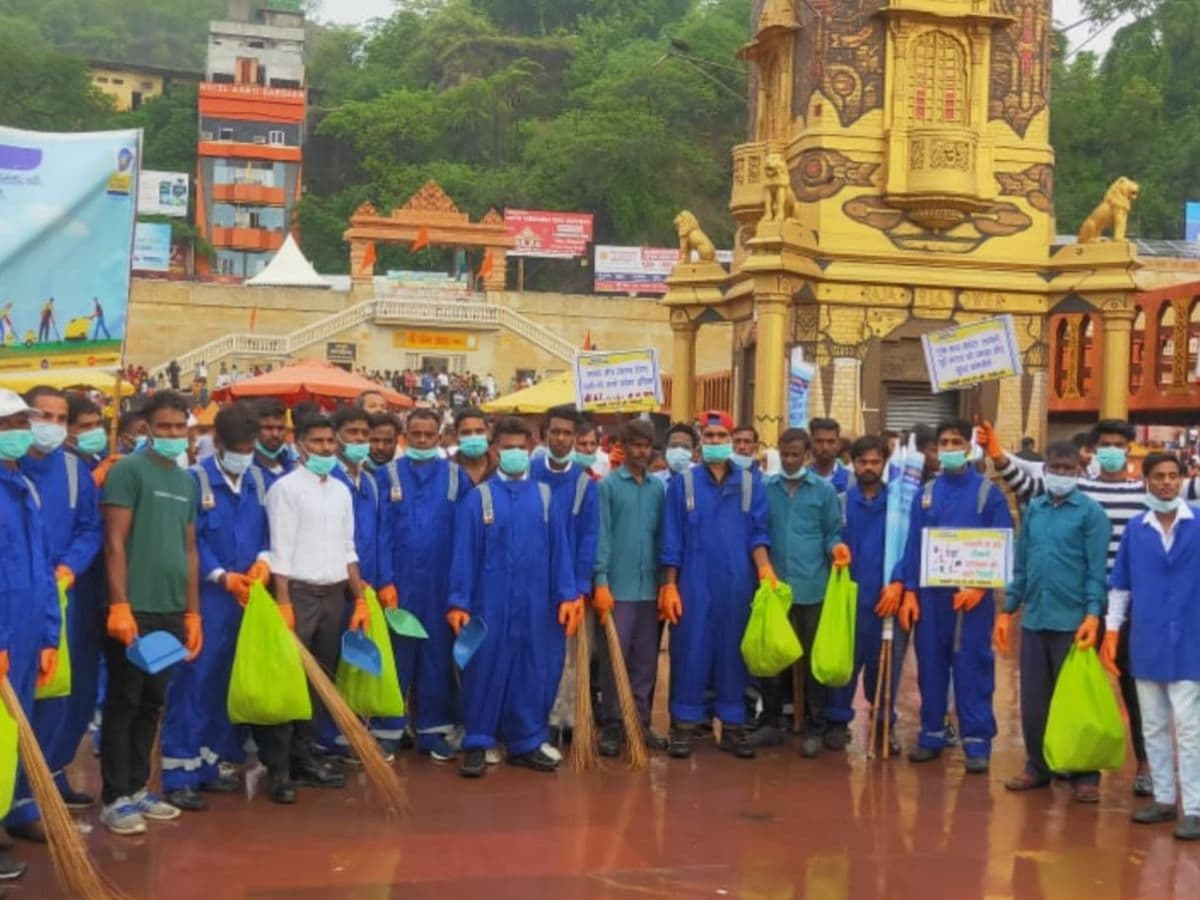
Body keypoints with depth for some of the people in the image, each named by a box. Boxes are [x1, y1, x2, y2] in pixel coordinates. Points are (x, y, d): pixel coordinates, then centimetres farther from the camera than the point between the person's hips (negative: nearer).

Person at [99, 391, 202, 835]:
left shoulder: (188, 481, 14)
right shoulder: (128, 470, -7)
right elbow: (115, 542, -12)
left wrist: (193, 613, 14)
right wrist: (119, 605, -18)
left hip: (171, 612, 7)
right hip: (134, 609, -7)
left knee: (152, 703, 13)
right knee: (123, 702, 0)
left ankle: (137, 788, 22)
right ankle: (114, 799, 6)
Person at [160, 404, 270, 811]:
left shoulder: (258, 480, 11)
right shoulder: (196, 479, -8)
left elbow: (267, 530, 13)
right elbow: (190, 540, -11)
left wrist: (263, 561, -6)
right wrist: (223, 577, -18)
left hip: (245, 597, 6)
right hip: (205, 596, -6)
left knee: (227, 683, 11)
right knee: (193, 681, -6)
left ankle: (208, 764, 21)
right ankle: (179, 774, -2)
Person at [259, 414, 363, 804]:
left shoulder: (342, 490, 13)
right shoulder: (286, 488, -5)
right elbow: (281, 550, -10)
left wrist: (360, 599, 11)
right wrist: (283, 602, -16)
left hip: (334, 594, 6)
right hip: (299, 592, -6)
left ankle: (304, 757, 20)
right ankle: (277, 768, 0)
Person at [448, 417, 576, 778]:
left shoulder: (545, 497, 6)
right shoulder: (477, 498, -1)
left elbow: (559, 549, 6)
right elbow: (464, 554, -3)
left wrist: (567, 595, 0)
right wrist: (458, 602, -7)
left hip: (534, 602, 3)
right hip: (490, 601, -2)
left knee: (530, 670, 8)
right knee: (485, 669, 2)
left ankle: (527, 742, 18)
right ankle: (476, 744, 11)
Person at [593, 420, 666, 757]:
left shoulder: (659, 488, 9)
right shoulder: (608, 485, -1)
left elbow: (664, 535, 11)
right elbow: (602, 535, -6)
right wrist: (601, 581, -12)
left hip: (650, 586, 4)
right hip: (618, 586, -4)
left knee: (646, 659, 8)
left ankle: (640, 722, 17)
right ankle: (611, 726, 7)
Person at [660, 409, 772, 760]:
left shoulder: (751, 485, 7)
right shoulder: (683, 483, 2)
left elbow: (757, 533, 4)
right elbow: (672, 540, 0)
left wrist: (764, 568, -14)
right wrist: (670, 586, -4)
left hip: (737, 586, 2)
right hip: (694, 584, -2)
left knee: (733, 652, 7)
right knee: (690, 652, 0)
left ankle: (732, 726, 16)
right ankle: (683, 725, 9)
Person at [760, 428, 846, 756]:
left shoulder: (824, 490, 2)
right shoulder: (765, 489, 5)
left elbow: (832, 533, 4)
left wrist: (836, 548, -17)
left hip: (812, 586, -2)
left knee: (814, 657, 4)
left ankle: (815, 728, 12)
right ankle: (770, 722, 21)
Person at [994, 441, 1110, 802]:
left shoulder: (1091, 512, -4)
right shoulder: (1034, 509, 11)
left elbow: (1097, 569, -9)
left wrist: (1093, 614, -19)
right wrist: (1007, 610, 11)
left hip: (1073, 621, -5)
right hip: (1033, 620, 5)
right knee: (1033, 700, 11)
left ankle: (1084, 776, 12)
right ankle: (1038, 767, 24)